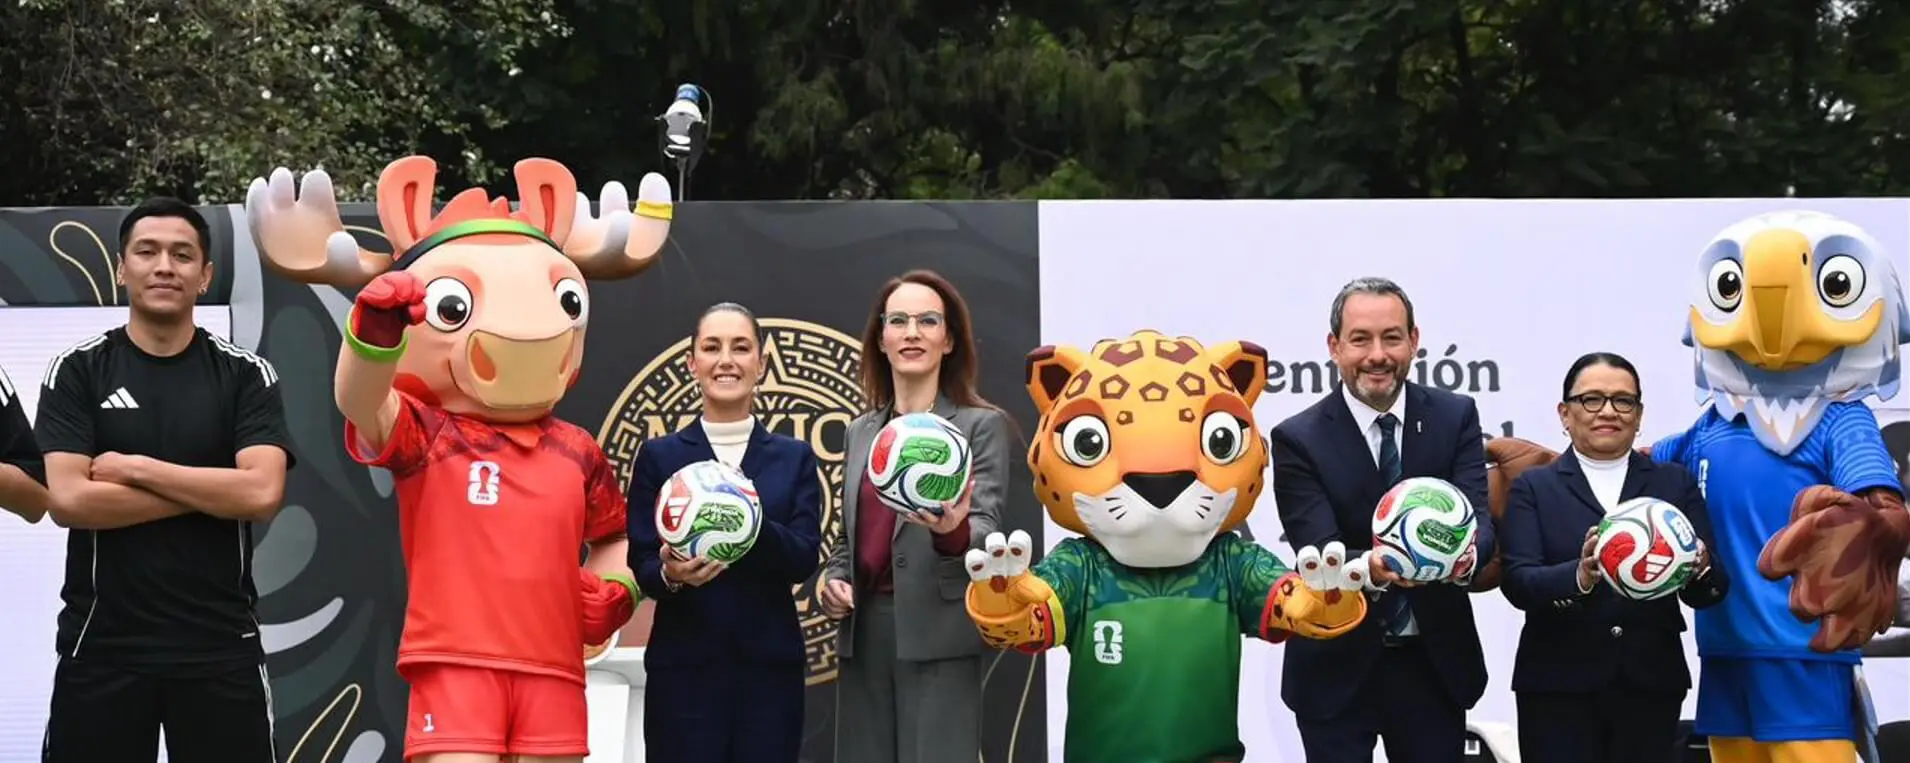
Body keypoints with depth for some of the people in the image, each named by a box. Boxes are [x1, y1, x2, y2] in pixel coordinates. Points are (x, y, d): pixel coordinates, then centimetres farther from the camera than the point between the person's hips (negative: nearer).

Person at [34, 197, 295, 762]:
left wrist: (134, 468, -11)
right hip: (102, 642, 0)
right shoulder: (77, 371, 2)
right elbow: (67, 500, -11)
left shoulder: (245, 374, 2)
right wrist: (212, 490, -10)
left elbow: (261, 495, -12)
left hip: (219, 644, 0)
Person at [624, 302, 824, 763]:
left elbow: (804, 559, -3)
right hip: (684, 669, -1)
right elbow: (642, 565, 1)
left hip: (770, 667, 1)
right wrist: (670, 574, -22)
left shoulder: (795, 458, 10)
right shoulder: (658, 456, 6)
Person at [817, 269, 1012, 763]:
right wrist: (833, 580, 1)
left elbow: (986, 531, -11)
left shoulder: (983, 425, -2)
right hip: (863, 632, 5)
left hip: (938, 635, -5)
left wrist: (953, 532, -33)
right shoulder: (860, 430, 14)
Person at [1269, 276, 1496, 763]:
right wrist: (1372, 568, -40)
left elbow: (1477, 518, -13)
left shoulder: (1454, 418, -2)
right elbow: (1319, 556, -18)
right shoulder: (1299, 439, -9)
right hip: (1336, 667, -2)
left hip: (1435, 661, 2)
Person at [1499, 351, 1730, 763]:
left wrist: (1698, 569, -22)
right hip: (1558, 684, -2)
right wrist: (1579, 575, -29)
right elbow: (1518, 581, -9)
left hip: (1651, 683, 2)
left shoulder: (1676, 483, 10)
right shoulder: (1534, 487, 5)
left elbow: (1712, 591, 2)